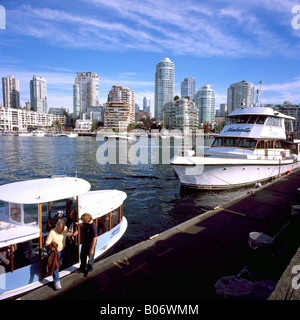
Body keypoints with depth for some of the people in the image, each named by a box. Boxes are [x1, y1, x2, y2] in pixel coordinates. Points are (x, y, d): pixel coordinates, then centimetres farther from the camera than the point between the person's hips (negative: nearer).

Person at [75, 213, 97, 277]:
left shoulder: (93, 227, -34)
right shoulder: (85, 223, -12)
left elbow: (94, 239, -27)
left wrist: (92, 249, -22)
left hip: (90, 244, -7)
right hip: (84, 242, 7)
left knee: (90, 258, 15)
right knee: (82, 256, 23)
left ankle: (89, 270, 39)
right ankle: (82, 268, 47)